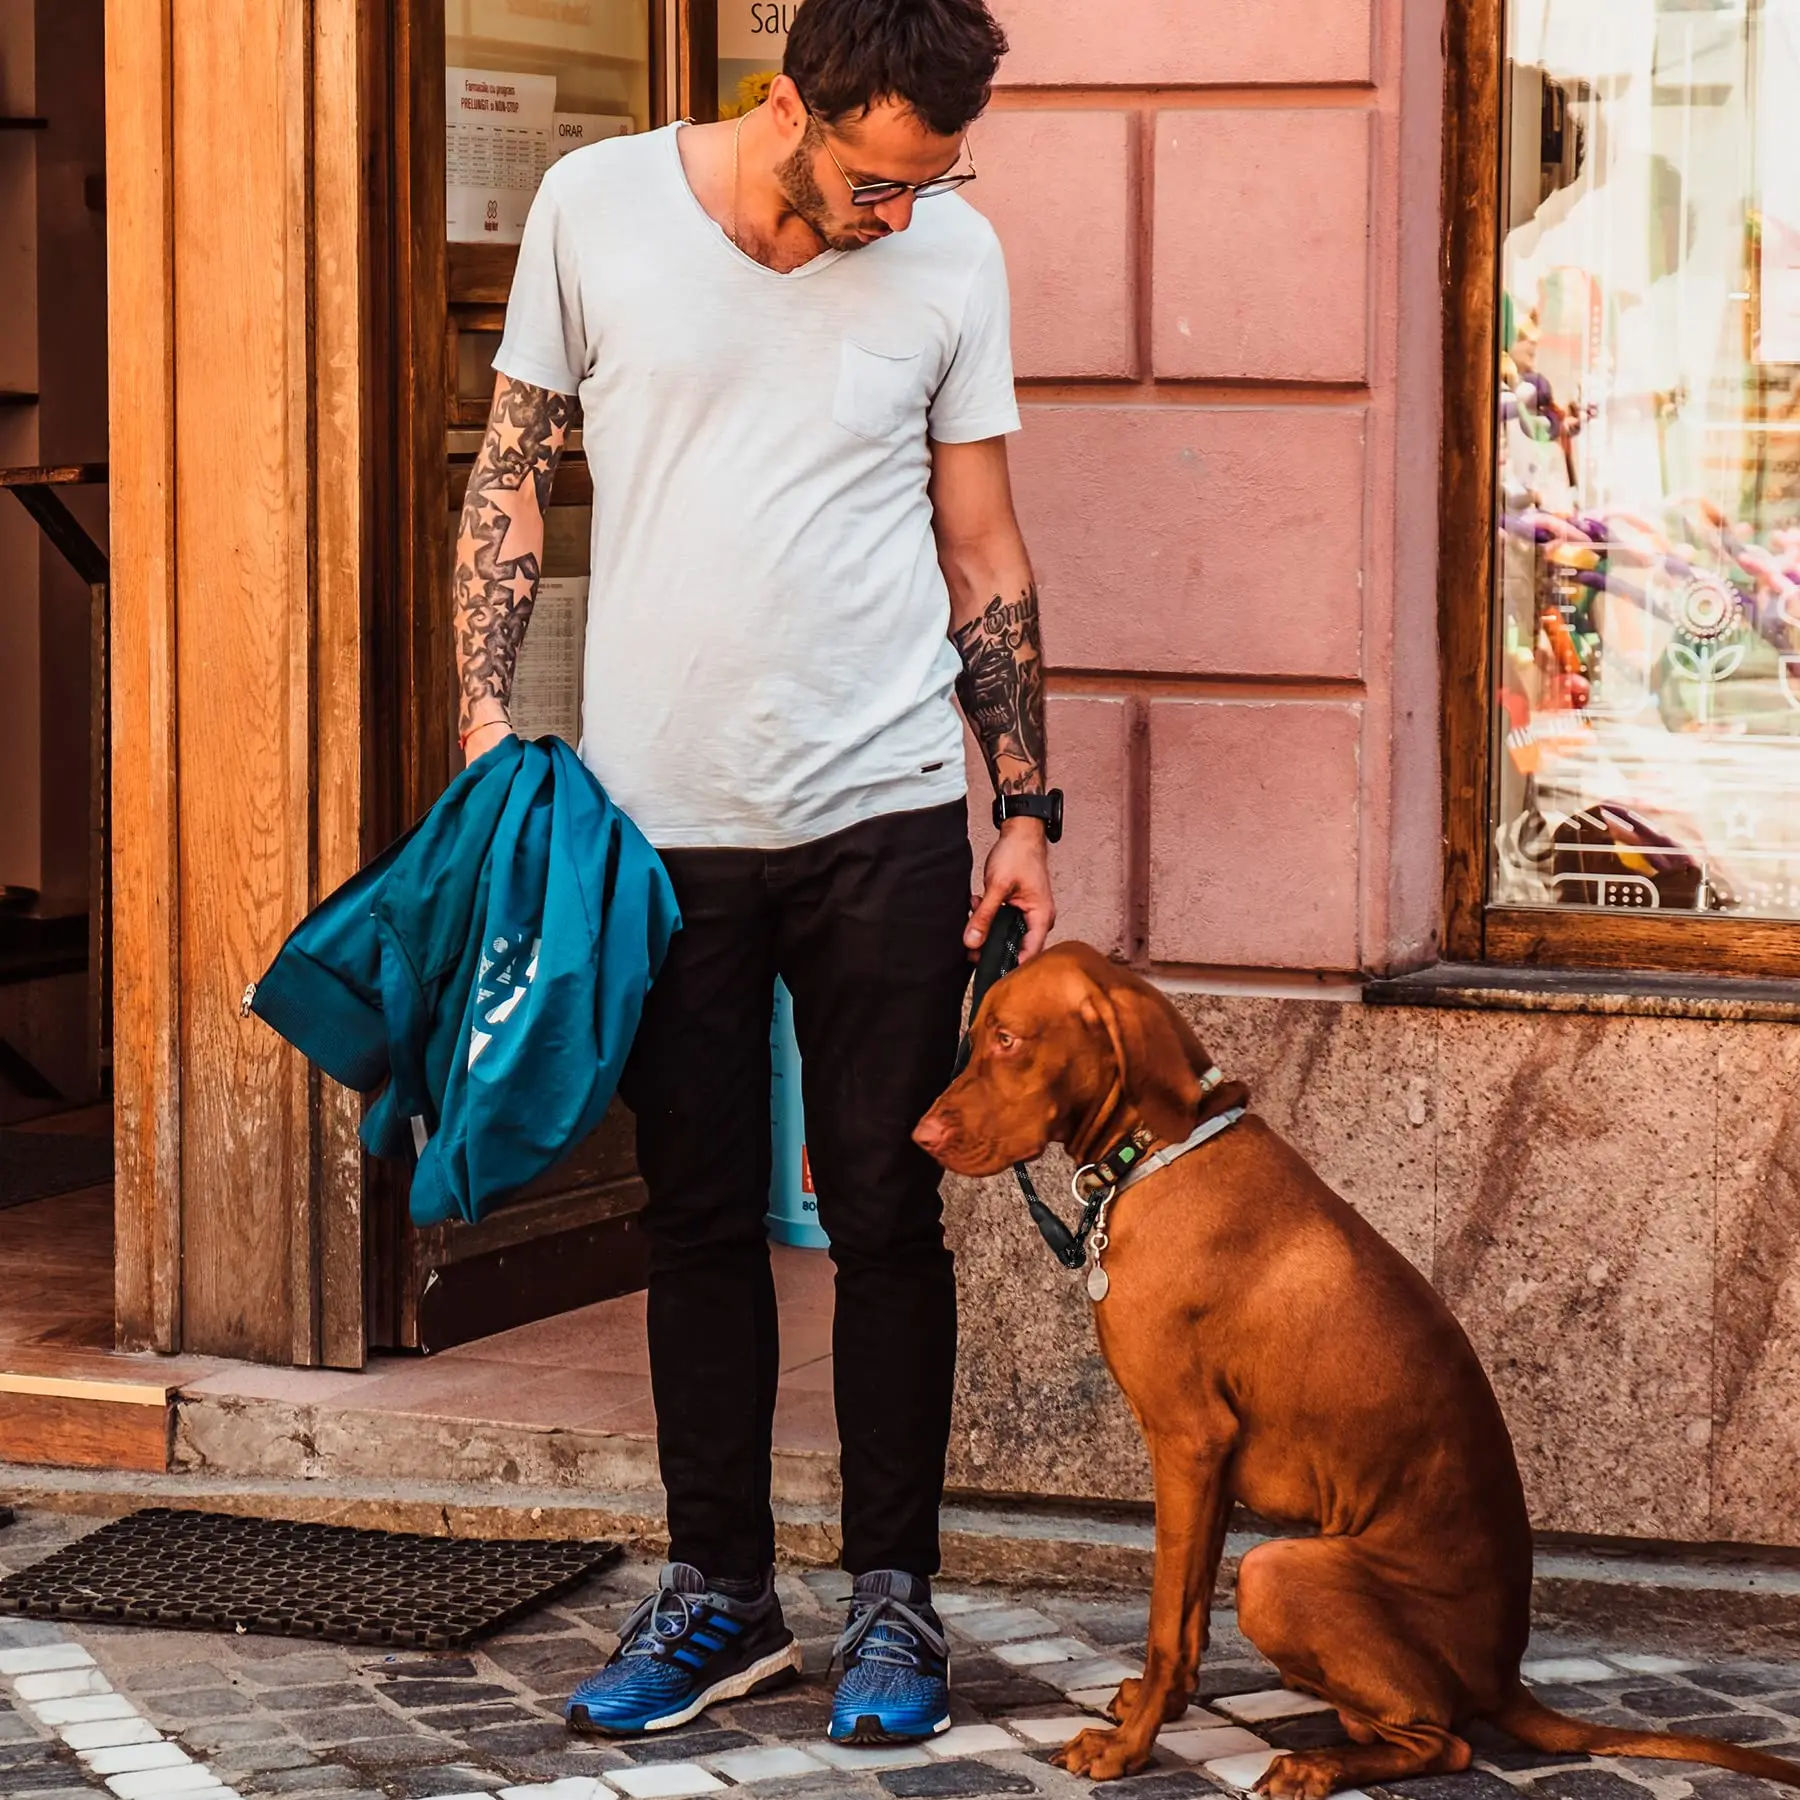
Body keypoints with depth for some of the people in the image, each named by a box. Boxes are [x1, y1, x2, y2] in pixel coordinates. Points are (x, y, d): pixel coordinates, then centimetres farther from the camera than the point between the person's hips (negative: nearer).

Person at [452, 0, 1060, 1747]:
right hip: (657, 815, 0)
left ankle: (893, 1597, 14)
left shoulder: (951, 255, -1)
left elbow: (983, 553, 6)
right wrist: (486, 720, -2)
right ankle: (716, 1592, 19)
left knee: (885, 1213, 3)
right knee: (700, 1214, 8)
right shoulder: (597, 207, -3)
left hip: (882, 814, 0)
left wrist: (1026, 809, 3)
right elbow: (512, 473, 6)